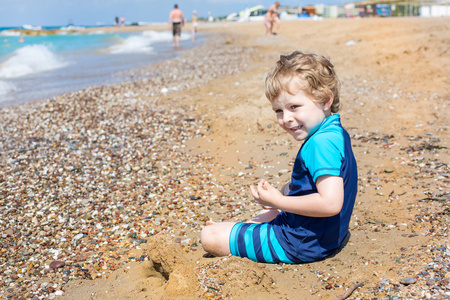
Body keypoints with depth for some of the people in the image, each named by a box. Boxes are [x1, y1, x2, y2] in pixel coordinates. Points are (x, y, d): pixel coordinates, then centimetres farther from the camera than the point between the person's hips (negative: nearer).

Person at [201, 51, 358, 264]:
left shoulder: (321, 144, -26)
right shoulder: (336, 134, 5)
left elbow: (331, 203, -35)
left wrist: (278, 201, -24)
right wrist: (283, 192, 4)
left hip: (302, 244, -10)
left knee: (210, 237, -3)